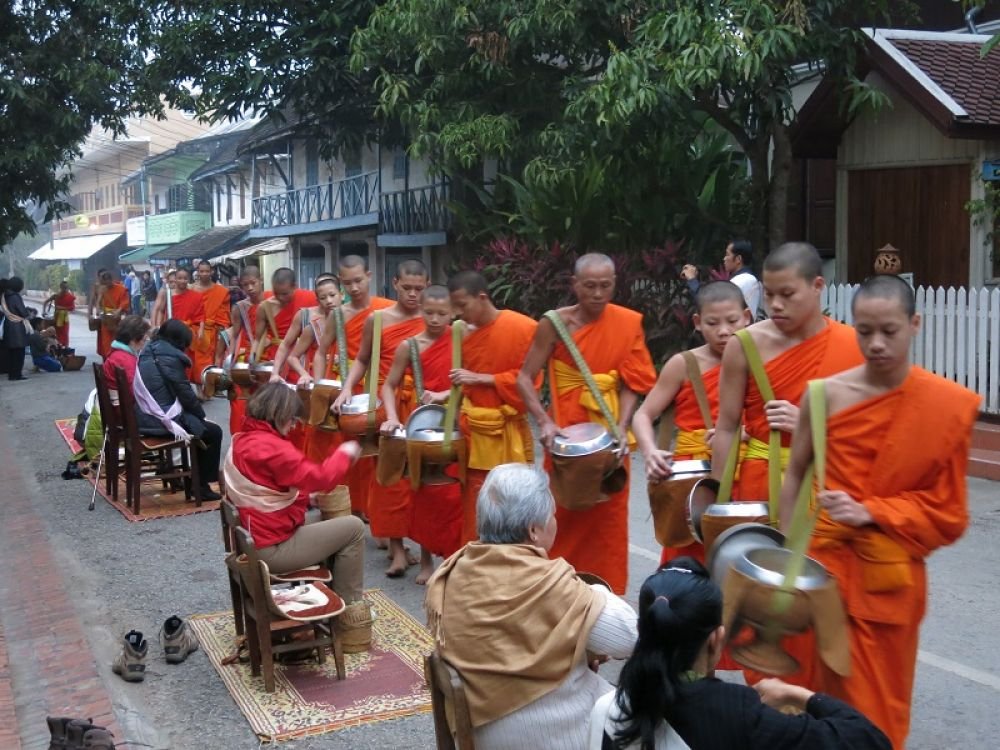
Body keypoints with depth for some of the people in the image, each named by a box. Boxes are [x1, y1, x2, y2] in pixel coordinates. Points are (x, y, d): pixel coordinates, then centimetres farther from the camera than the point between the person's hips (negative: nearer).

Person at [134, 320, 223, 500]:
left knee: (200, 425, 27)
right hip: (162, 420, -9)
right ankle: (201, 485, 8)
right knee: (213, 432, 4)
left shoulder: (147, 351, 12)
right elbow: (185, 393, -12)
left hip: (144, 418, 9)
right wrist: (202, 414, 5)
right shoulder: (170, 357, -15)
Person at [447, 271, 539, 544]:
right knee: (475, 509, 11)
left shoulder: (523, 328, -12)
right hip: (475, 432, 6)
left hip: (509, 434, -6)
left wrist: (478, 378, -16)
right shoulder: (468, 334, 7)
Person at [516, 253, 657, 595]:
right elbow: (524, 378, -7)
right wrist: (544, 422, -21)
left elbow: (631, 384, -3)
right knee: (565, 518, 7)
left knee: (609, 522, 8)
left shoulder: (629, 323, -4)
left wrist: (621, 429, -17)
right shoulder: (554, 324, -9)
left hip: (609, 436, 1)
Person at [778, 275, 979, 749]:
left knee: (880, 699, 13)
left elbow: (947, 510, -5)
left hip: (892, 572, 0)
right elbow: (795, 475, 4)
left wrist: (871, 512, -17)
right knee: (830, 688, 10)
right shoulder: (826, 395, -7)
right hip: (827, 559, 0)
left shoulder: (950, 406, -9)